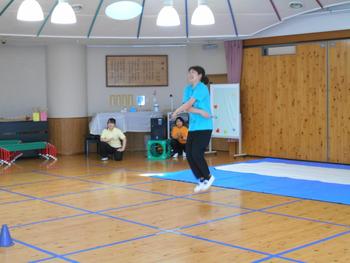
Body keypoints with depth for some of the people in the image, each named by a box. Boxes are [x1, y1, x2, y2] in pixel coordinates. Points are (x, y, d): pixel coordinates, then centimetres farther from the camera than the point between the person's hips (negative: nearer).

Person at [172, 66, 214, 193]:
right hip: (192, 127, 7)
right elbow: (188, 108, -3)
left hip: (204, 127, -7)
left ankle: (208, 177, 12)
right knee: (189, 155, 2)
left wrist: (176, 112, -6)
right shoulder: (187, 89, 10)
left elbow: (189, 104, -17)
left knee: (196, 154, -11)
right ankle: (201, 179, 16)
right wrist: (200, 112, -18)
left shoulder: (202, 88, -11)